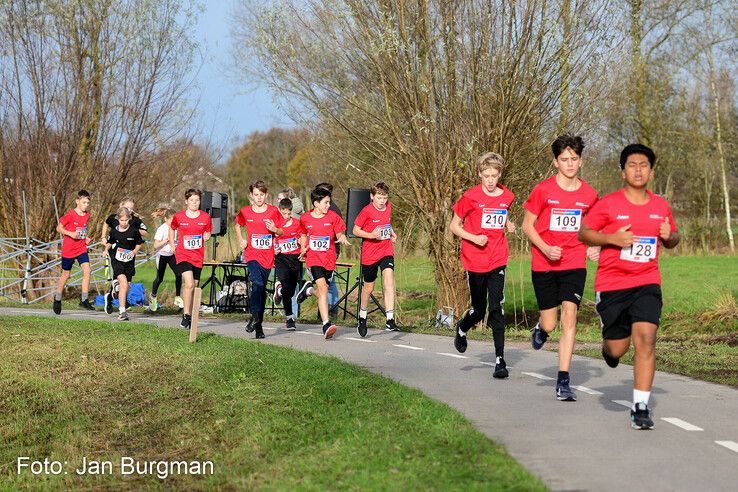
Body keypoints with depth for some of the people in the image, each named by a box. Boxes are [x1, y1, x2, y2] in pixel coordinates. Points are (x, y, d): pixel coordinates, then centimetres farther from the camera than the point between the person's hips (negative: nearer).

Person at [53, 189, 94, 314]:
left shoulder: (87, 215, 4)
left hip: (81, 248, 4)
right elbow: (59, 228, -8)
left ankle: (84, 300, -8)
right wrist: (71, 234, -22)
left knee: (87, 271, -14)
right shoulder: (70, 215, -13)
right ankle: (57, 299, 28)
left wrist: (86, 239, 4)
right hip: (68, 249, -4)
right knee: (66, 274, 8)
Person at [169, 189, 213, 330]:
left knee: (194, 286, 8)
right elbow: (172, 229, 17)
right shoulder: (179, 216, -2)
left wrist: (207, 236, -1)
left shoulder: (205, 217, 1)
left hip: (198, 257, 3)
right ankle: (186, 315, -12)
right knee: (189, 284, -20)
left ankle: (189, 314, 22)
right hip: (183, 255, -3)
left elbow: (207, 232, 18)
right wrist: (172, 245, 12)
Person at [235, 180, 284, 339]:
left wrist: (274, 229, -12)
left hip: (267, 257, 1)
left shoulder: (273, 211, 1)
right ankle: (255, 316, -18)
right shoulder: (245, 212, 2)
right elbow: (238, 225, 22)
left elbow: (281, 232, 10)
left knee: (262, 289, 7)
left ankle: (258, 322, 18)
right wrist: (241, 240, 7)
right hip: (252, 255, -1)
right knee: (257, 283, -24)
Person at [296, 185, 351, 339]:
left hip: (329, 258, 2)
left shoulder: (333, 216, 0)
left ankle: (308, 289, 46)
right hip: (313, 258, -2)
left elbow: (339, 234, 6)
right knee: (323, 287, -19)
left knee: (323, 289, 8)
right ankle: (326, 324, -19)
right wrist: (303, 248, 3)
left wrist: (342, 239, -17)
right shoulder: (305, 218, 1)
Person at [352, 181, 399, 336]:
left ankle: (390, 321, -24)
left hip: (386, 251, 3)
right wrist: (371, 235, -22)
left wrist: (391, 232, 7)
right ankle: (362, 318, 36)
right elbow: (355, 230, -7)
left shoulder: (388, 207, 4)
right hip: (369, 253, -3)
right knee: (368, 287, 11)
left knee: (389, 280, -19)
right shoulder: (367, 211, -12)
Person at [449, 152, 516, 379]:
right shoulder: (471, 197, -7)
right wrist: (474, 238, -15)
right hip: (475, 261, -2)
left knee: (497, 307, -10)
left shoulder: (507, 196, 4)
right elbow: (454, 226, 0)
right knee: (479, 310, 9)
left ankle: (500, 359, -9)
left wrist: (508, 225, 2)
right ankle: (461, 329, 44)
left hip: (498, 260, 2)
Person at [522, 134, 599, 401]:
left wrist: (594, 247, -1)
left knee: (569, 318, -13)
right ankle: (541, 328, 45)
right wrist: (545, 248, -15)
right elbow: (527, 225, 0)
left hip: (574, 264, 1)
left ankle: (563, 382, -10)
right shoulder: (543, 189, -5)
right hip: (544, 265, -1)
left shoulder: (589, 194, 3)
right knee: (550, 324, 4)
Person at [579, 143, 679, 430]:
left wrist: (669, 236, -4)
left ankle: (640, 407, -11)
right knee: (617, 350, 5)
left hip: (647, 283, 2)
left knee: (646, 338, -17)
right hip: (611, 285, -2)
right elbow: (583, 232, -1)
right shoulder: (608, 204, -5)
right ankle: (608, 349, 46)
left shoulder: (661, 206, 7)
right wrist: (613, 238, -16)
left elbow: (671, 242, 20)